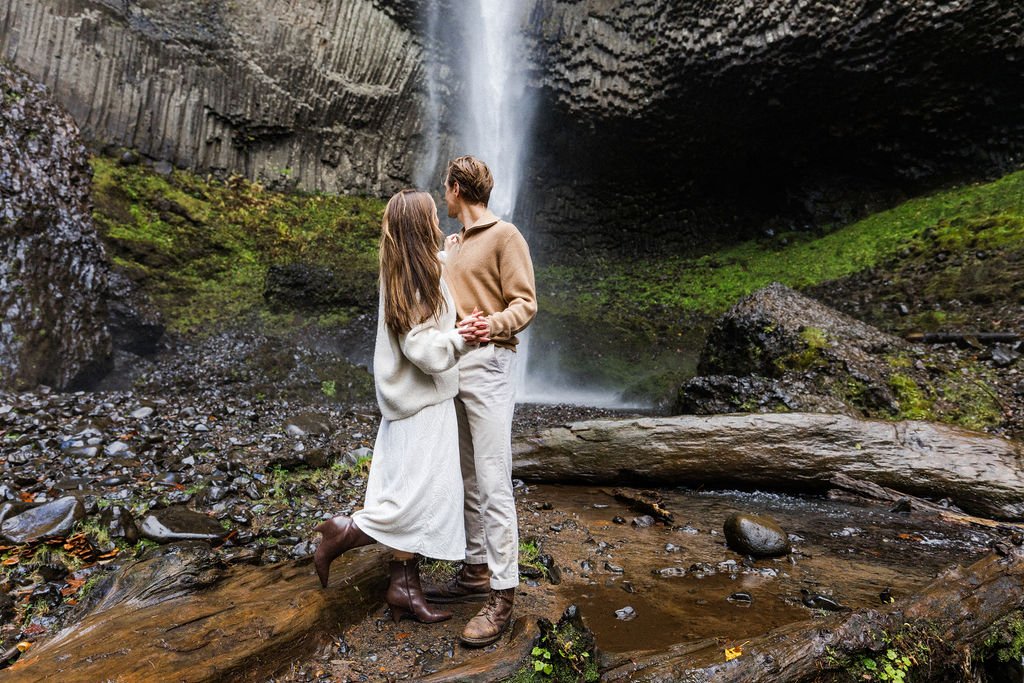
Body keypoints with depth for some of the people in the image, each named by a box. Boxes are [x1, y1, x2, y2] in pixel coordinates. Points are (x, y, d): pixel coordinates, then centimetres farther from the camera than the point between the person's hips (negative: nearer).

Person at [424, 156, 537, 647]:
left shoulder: (505, 236, -3)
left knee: (493, 483, -8)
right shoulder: (455, 243, 22)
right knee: (465, 477, 12)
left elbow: (525, 302, -12)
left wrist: (494, 324, -28)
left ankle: (502, 596, 1)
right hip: (451, 364, 9)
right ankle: (476, 570, 25)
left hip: (487, 363, -9)